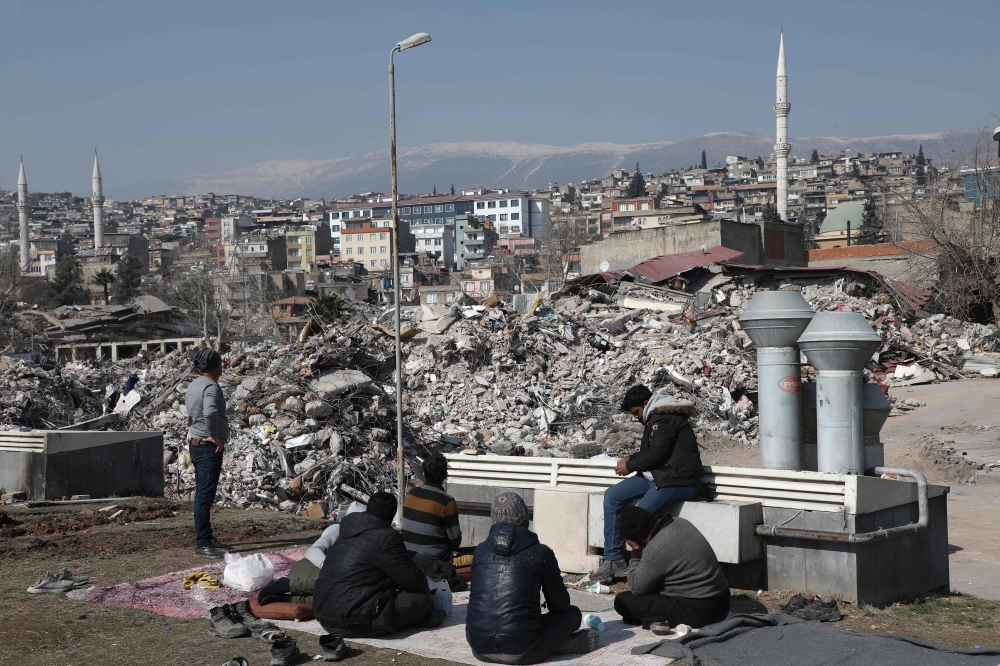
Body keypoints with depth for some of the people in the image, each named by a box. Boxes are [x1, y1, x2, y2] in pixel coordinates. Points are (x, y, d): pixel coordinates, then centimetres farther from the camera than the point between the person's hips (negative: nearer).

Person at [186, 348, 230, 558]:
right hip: (209, 447, -10)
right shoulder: (211, 387, -17)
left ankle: (206, 538, 25)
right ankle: (202, 544, -8)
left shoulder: (193, 386, 12)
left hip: (196, 444, 10)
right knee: (206, 495, -8)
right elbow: (210, 412, -34)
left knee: (203, 493, 16)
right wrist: (214, 436, -22)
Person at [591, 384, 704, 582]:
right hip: (656, 476, 11)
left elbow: (657, 453, -19)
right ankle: (613, 558, 0)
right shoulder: (654, 417, 20)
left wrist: (630, 466, -6)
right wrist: (631, 459, 8)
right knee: (612, 496, 1)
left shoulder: (664, 417, -13)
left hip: (678, 480, -11)